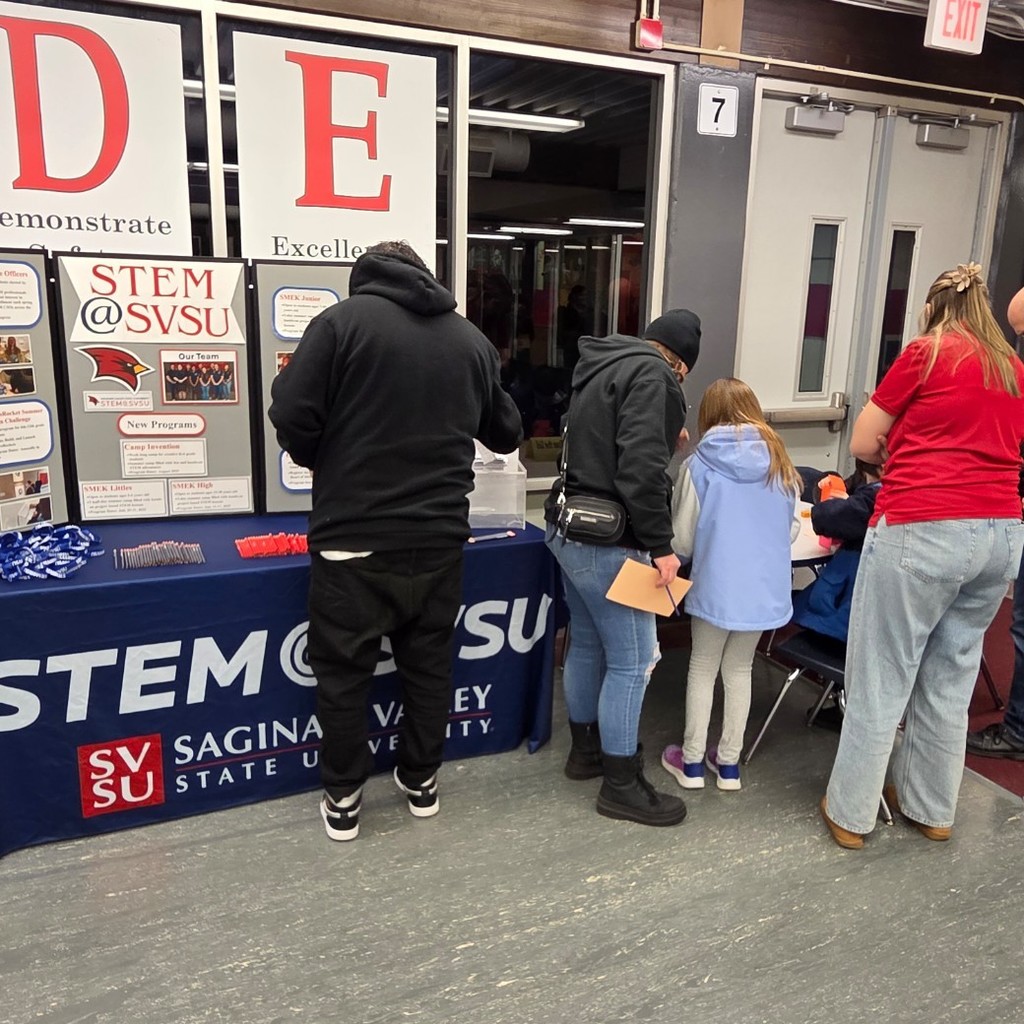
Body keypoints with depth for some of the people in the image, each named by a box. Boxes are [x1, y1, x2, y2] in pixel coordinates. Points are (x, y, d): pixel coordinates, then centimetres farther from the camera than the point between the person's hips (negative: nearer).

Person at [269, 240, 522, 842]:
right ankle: (422, 782, 33)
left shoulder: (343, 320, -5)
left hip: (354, 538, -3)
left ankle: (343, 800, 23)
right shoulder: (472, 339, 7)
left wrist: (329, 465, 9)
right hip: (440, 538, 4)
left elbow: (292, 415, -11)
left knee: (344, 671, 12)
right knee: (429, 663, 19)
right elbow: (507, 434, 16)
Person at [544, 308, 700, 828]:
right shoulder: (652, 375, -13)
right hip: (607, 541, -10)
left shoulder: (604, 366, 17)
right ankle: (621, 785, 9)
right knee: (633, 661, -1)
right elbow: (641, 467, -24)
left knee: (587, 644, 20)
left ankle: (586, 748, 35)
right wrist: (660, 545, -20)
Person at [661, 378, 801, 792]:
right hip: (765, 587, 3)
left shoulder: (699, 465, -10)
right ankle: (728, 763, 27)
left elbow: (682, 541, -6)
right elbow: (792, 528, 8)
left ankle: (692, 762, 24)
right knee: (739, 670, 18)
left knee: (702, 669, 14)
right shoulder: (779, 463, 0)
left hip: (716, 586, -3)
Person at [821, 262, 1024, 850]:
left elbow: (862, 445, 3)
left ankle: (851, 813, 14)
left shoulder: (926, 352, 0)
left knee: (881, 678, 3)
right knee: (951, 678, 17)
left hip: (922, 530, -6)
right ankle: (932, 808, 30)